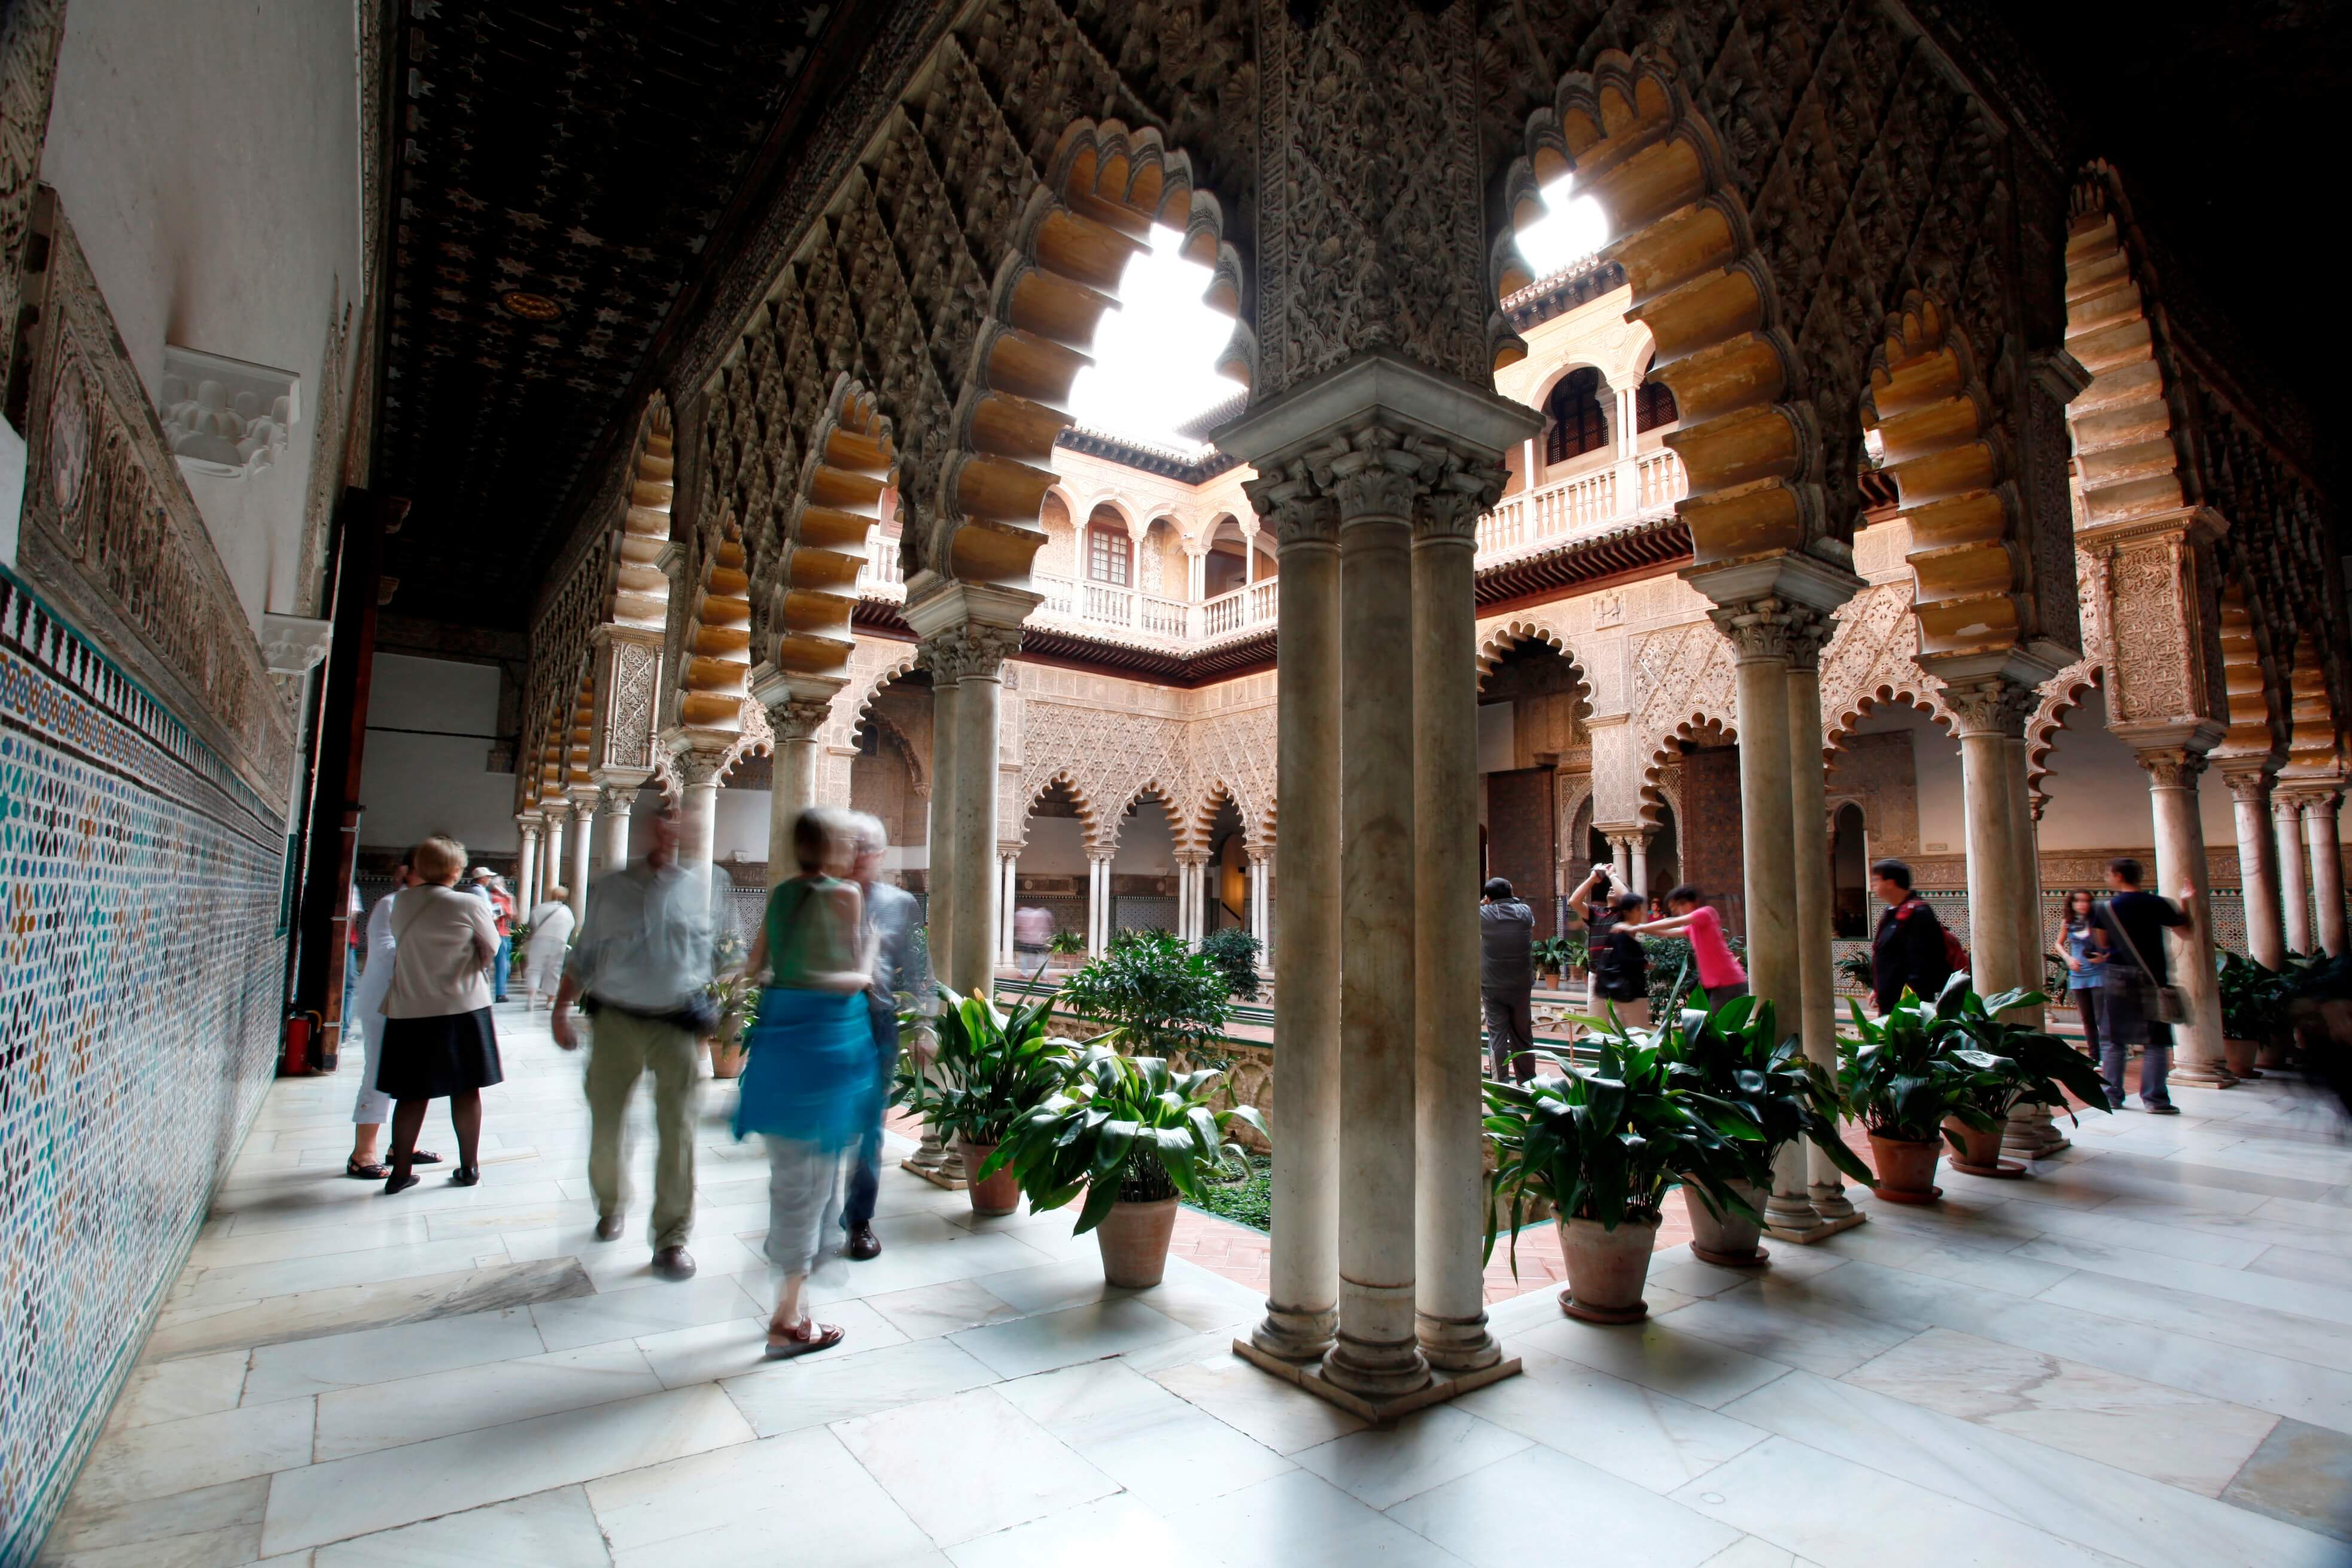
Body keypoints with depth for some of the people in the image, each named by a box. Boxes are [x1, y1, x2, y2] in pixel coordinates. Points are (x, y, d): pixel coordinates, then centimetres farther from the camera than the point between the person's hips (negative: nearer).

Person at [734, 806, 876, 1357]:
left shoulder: (781, 894, 8)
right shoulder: (845, 894, -10)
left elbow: (753, 965, 13)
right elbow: (859, 976, -7)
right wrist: (870, 942, 11)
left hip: (779, 1028, 7)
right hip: (829, 1035, -7)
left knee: (789, 1171, 18)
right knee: (813, 1175, 2)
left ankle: (790, 1302, 30)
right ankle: (787, 1322, 10)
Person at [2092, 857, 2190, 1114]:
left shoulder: (2106, 908, -4)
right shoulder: (2158, 904, -3)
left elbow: (2103, 943, 3)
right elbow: (2185, 930, 9)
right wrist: (2186, 903, 19)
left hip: (2117, 977, 0)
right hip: (2151, 979, 0)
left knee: (2113, 1040, 8)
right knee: (2155, 1042, 5)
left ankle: (2112, 1095, 8)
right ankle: (2154, 1099, 2)